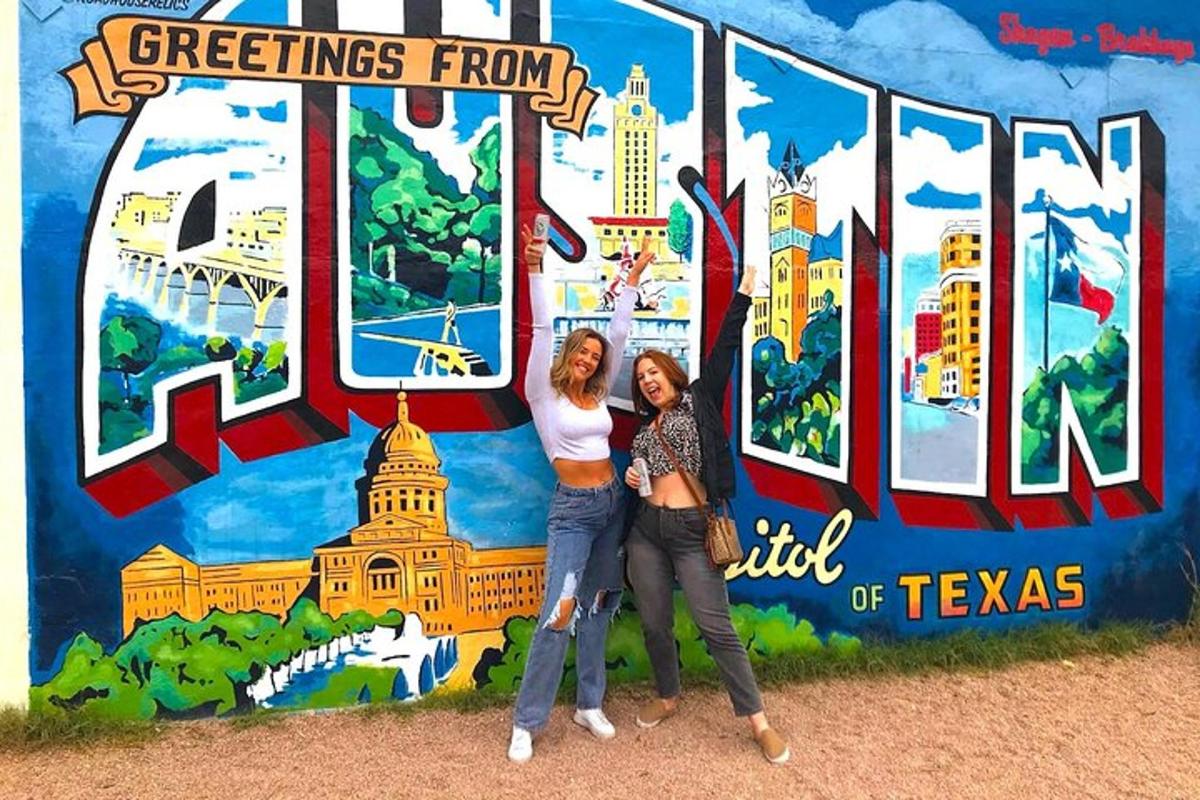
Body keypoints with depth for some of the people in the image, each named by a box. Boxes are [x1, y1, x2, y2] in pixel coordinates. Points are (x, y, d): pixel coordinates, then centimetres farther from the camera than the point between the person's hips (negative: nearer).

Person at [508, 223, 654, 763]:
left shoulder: (598, 395, 9)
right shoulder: (543, 394, -4)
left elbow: (619, 333, 10)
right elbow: (542, 329, -13)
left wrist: (634, 277, 12)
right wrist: (534, 268, -20)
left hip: (612, 502, 6)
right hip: (572, 508, -6)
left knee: (598, 606, 12)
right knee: (558, 612, -10)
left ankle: (589, 705, 24)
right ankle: (526, 723, 1)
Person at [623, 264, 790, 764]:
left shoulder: (699, 401, 4)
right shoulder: (644, 427, 16)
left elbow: (724, 351, -3)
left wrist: (742, 296, -6)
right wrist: (630, 479, 2)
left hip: (692, 530, -5)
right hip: (647, 530, 5)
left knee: (716, 626, -5)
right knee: (654, 624, 12)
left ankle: (759, 722, 4)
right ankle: (668, 697, 34)